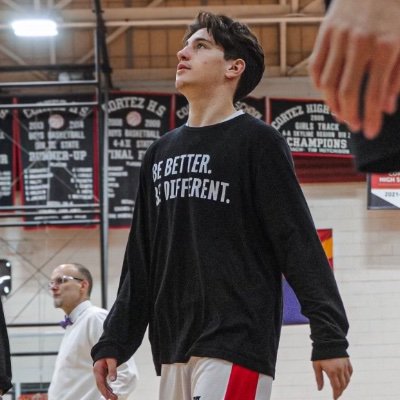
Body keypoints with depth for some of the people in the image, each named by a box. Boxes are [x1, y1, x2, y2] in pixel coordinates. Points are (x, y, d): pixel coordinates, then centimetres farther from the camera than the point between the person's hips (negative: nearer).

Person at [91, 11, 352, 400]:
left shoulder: (256, 141, -2)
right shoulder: (160, 153, 16)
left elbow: (299, 243, -7)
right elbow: (140, 262, 19)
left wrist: (330, 336, -13)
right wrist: (114, 341, 14)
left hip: (236, 345, -7)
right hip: (174, 350, 7)